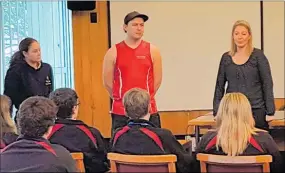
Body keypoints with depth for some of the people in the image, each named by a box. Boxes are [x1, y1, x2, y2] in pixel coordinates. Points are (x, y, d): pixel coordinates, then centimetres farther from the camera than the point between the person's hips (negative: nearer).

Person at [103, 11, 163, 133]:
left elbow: (157, 80, 8)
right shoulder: (113, 52, 1)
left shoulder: (152, 51, 3)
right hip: (120, 111, -1)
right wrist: (121, 99, 11)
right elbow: (107, 82, 6)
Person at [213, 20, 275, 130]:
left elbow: (267, 84, -2)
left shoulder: (258, 55, 0)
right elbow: (219, 86, 11)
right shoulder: (226, 58, 8)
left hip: (256, 110, -2)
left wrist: (270, 111, -8)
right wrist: (217, 111, 4)